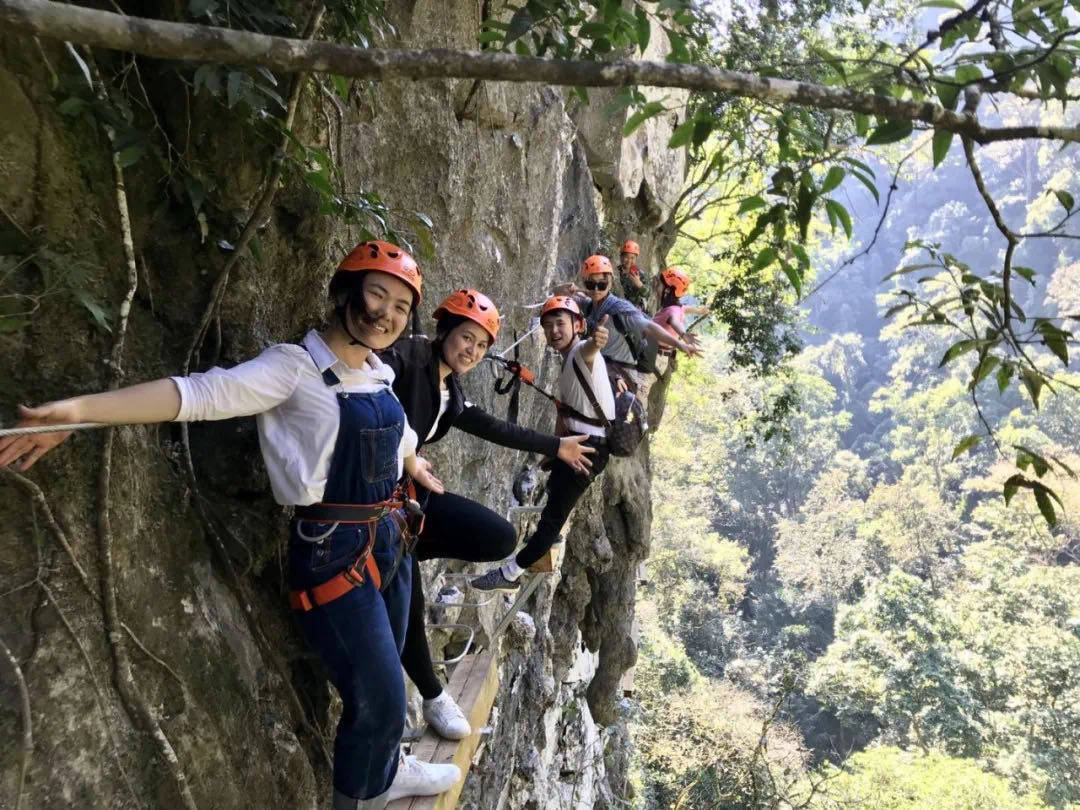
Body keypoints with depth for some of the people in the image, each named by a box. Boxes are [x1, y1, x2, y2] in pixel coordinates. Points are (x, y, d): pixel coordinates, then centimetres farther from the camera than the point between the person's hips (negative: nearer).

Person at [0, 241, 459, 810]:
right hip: (334, 551, -7)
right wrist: (77, 410, -38)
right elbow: (203, 393, -28)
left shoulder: (377, 373, 4)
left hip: (391, 539, 7)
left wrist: (416, 466, 40)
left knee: (386, 677, 23)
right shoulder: (297, 367, -16)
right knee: (378, 699, 2)